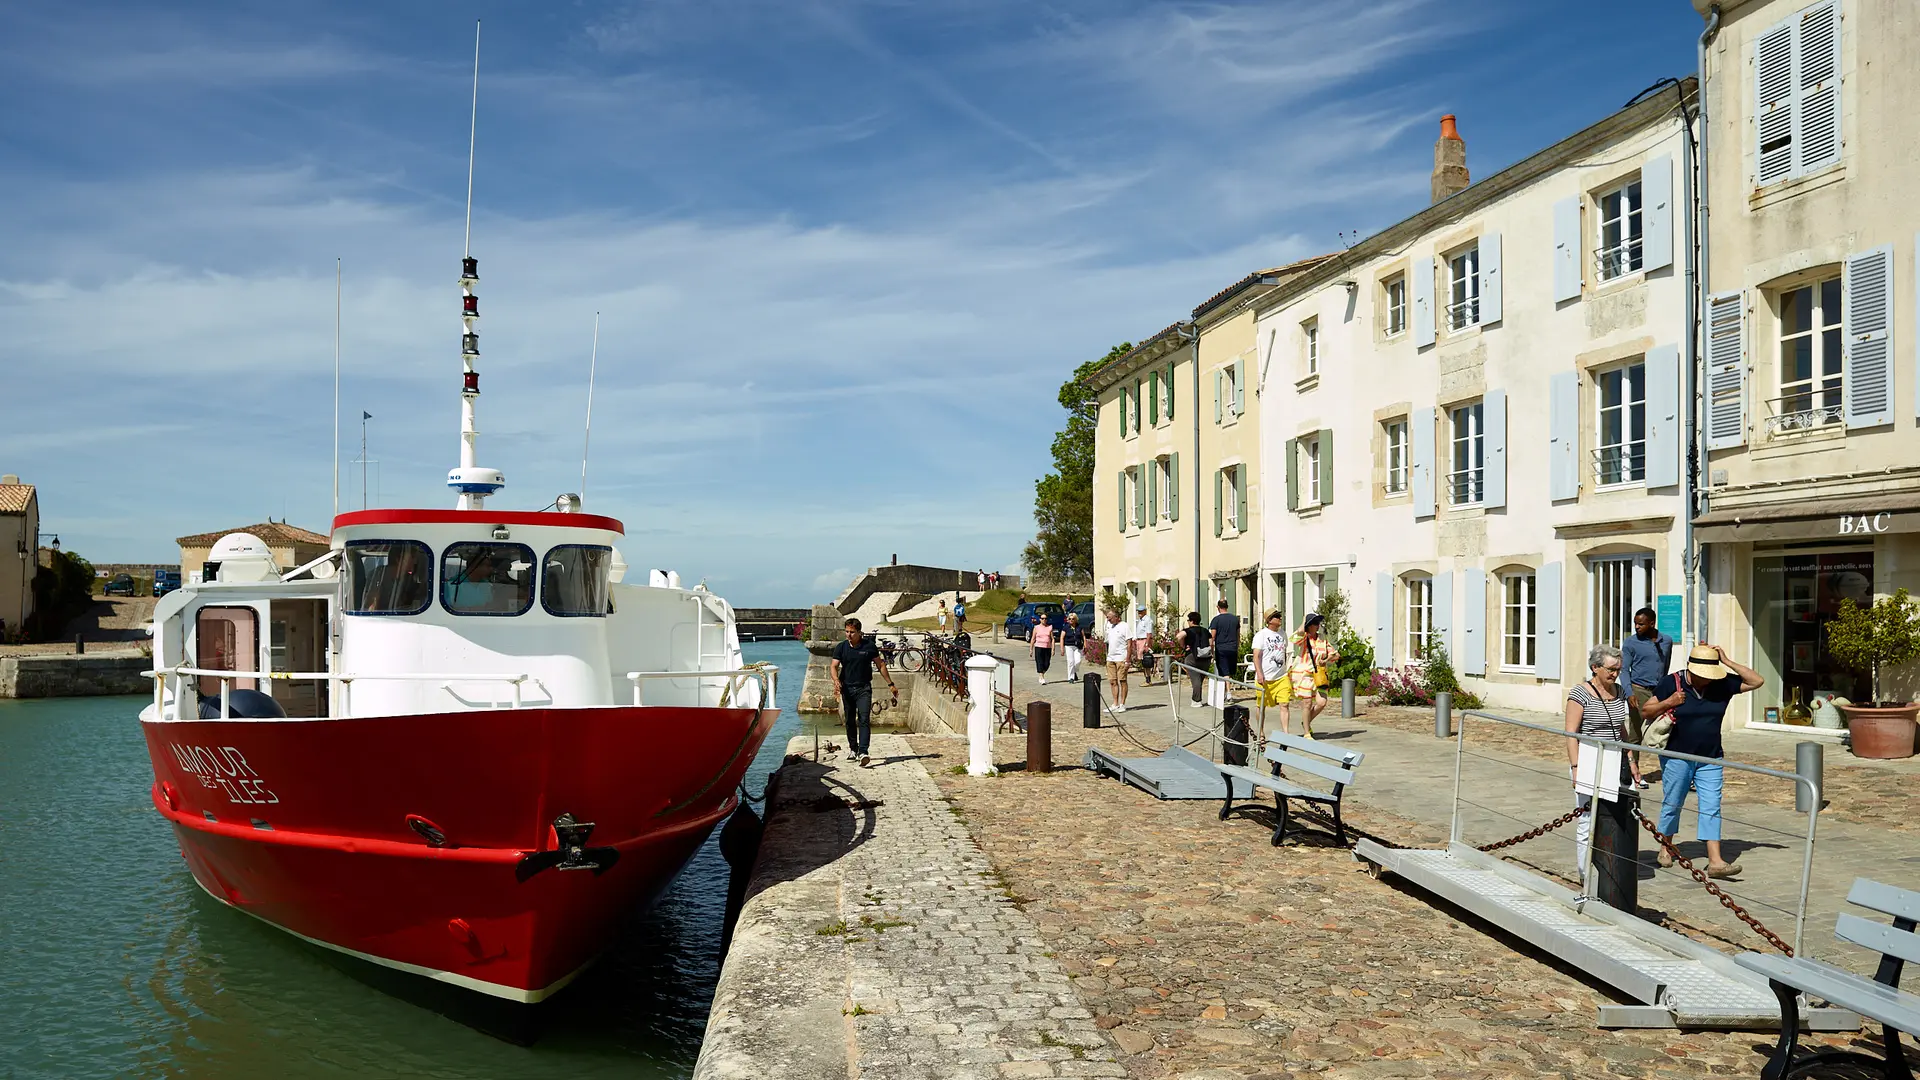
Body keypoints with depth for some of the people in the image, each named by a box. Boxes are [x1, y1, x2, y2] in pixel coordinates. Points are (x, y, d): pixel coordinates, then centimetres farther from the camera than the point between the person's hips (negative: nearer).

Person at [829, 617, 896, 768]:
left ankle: (863, 752, -23)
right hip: (847, 688, 3)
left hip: (864, 688, -2)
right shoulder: (841, 647, 1)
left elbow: (880, 665, 7)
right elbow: (833, 666, -6)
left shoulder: (869, 646, -2)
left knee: (864, 720, -14)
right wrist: (836, 680, -27)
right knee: (850, 721, 11)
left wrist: (890, 684, 8)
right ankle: (853, 749, 27)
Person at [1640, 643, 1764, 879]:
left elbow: (1757, 681, -4)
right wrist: (1667, 703, -21)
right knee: (1672, 805, 9)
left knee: (1711, 808, -4)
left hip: (1710, 759, 2)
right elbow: (1646, 713, -2)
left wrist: (1728, 663, -10)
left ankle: (1715, 862, -6)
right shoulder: (1671, 683, -8)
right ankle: (1666, 848, 29)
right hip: (1676, 756, -2)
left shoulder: (1722, 684, -1)